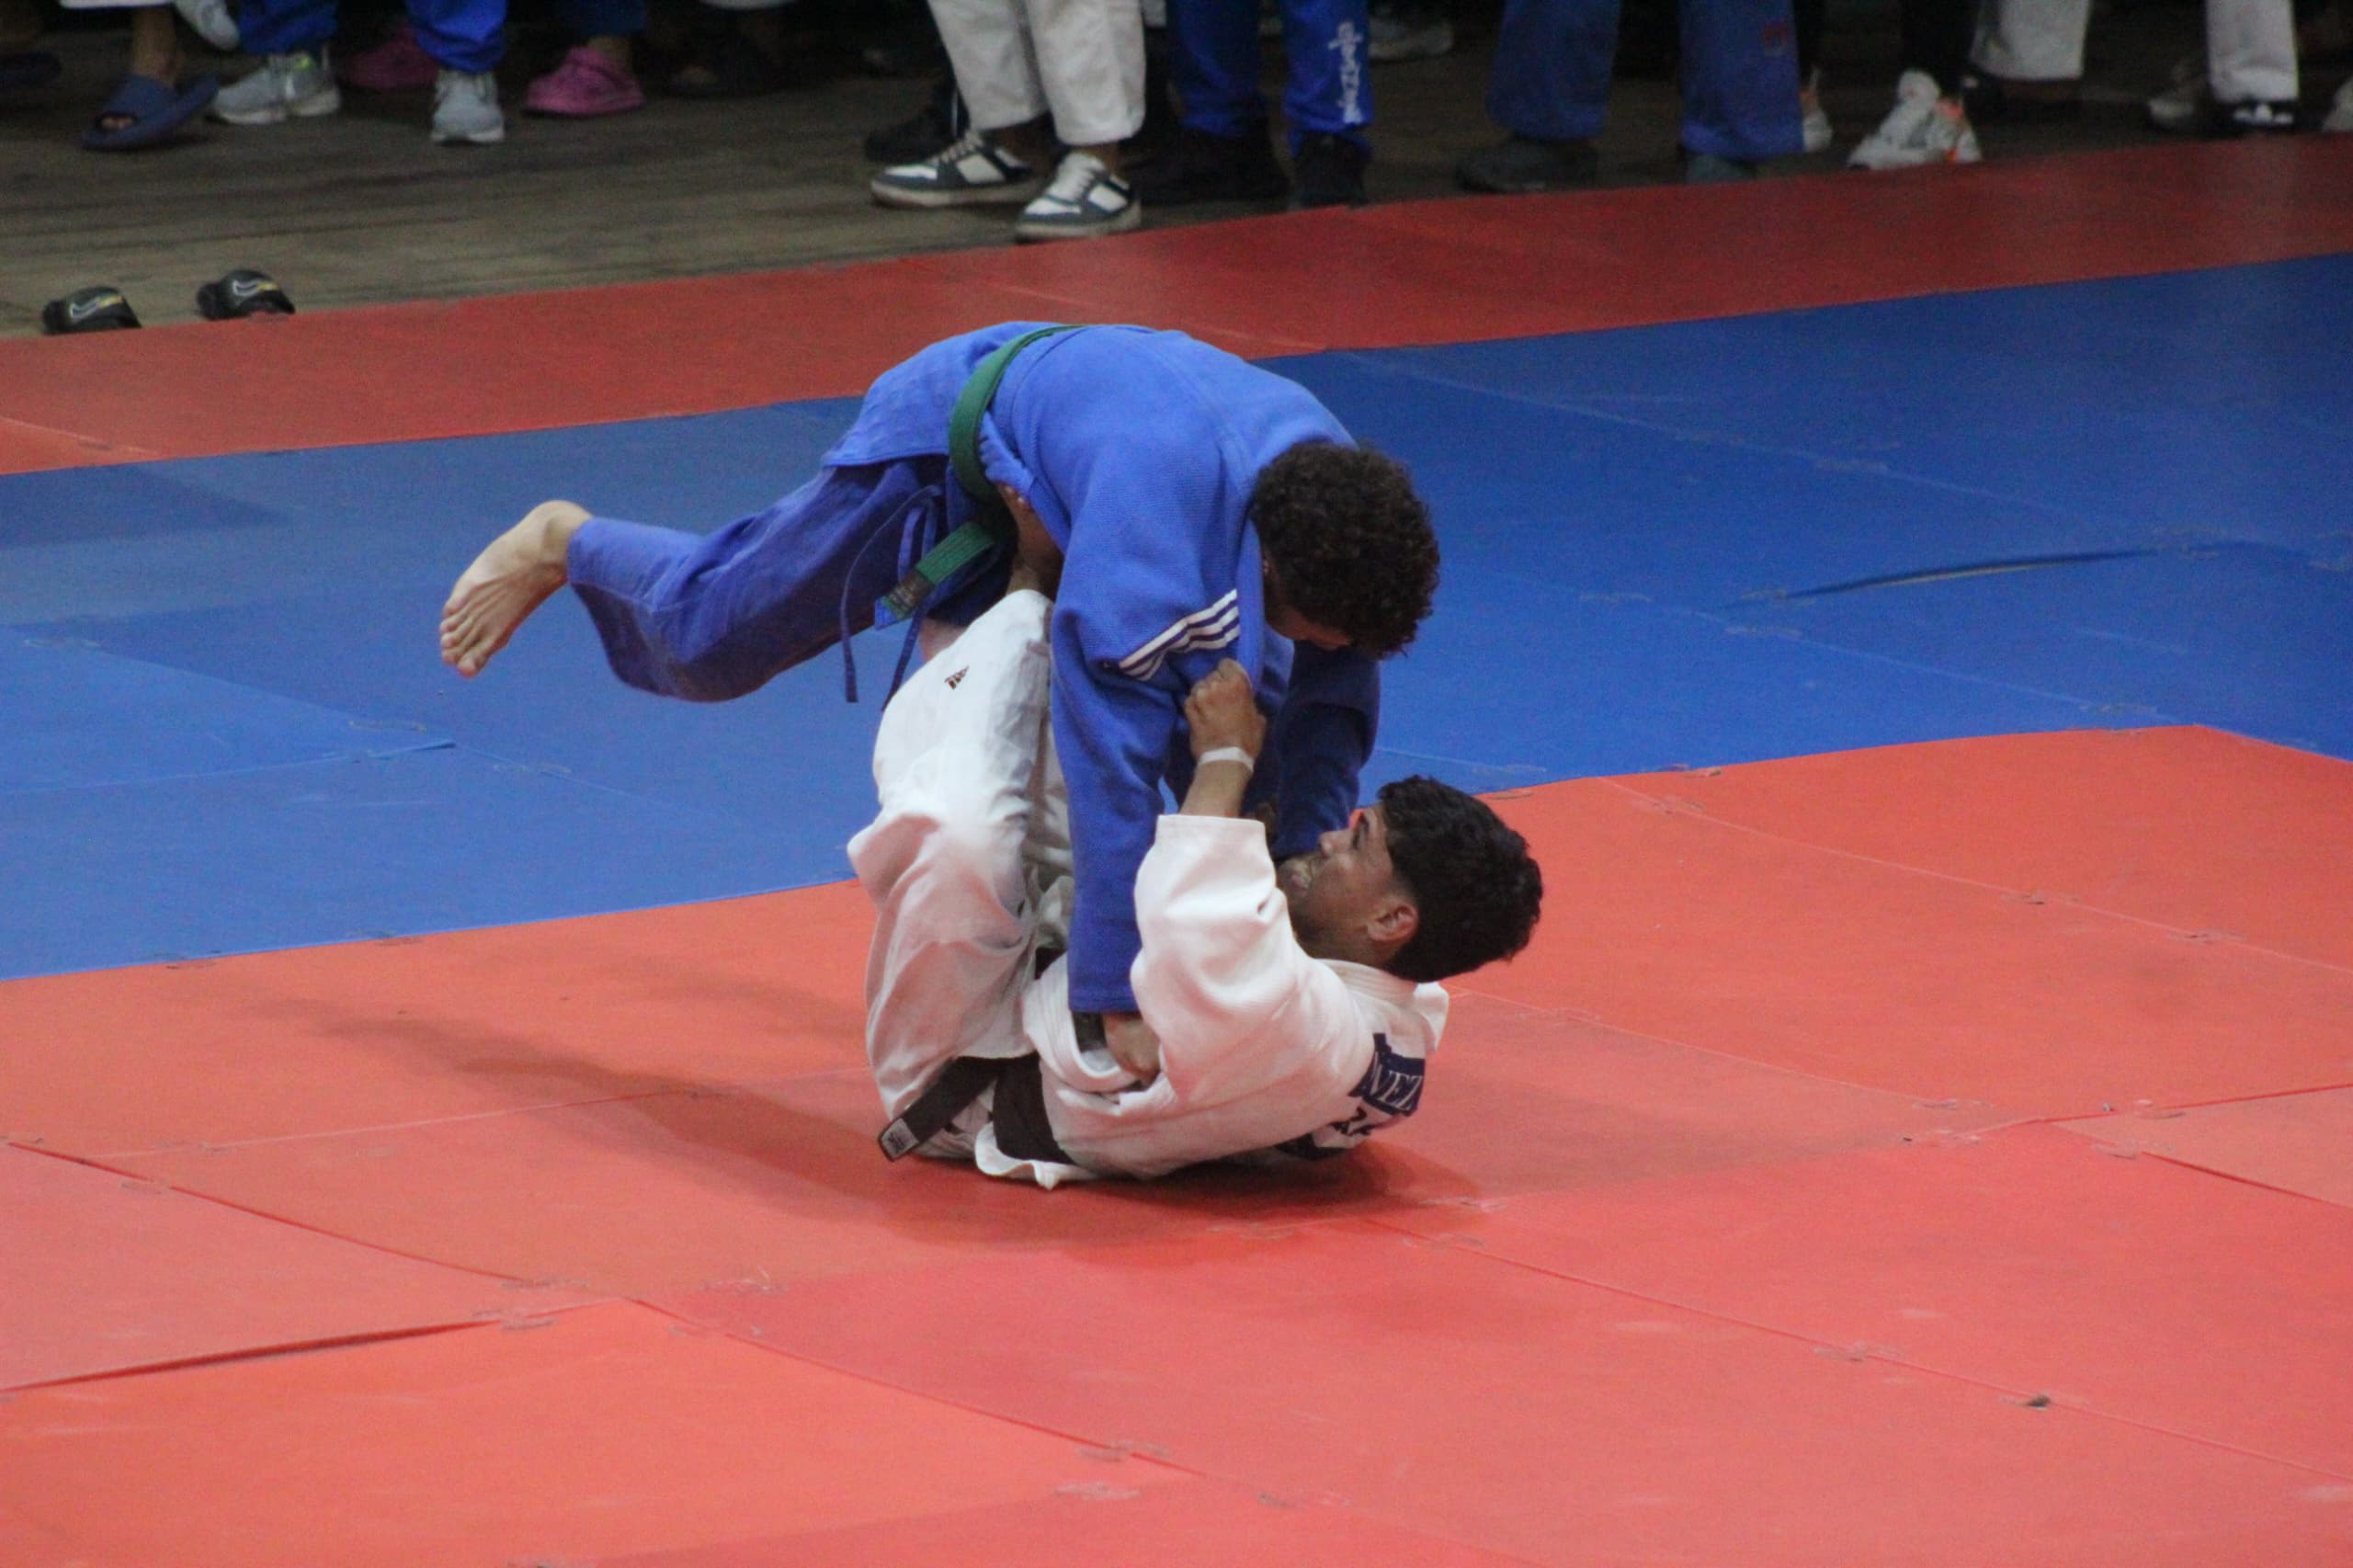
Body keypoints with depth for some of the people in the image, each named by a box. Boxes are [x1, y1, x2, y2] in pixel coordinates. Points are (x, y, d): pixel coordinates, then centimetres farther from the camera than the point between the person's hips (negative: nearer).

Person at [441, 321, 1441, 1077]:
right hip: (945, 450, -6)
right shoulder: (1159, 510, -52)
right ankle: (565, 544, 40)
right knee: (707, 640, 7)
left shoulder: (1339, 498, -30)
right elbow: (1112, 758, -52)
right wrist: (1120, 1001, -52)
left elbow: (1329, 704, -15)